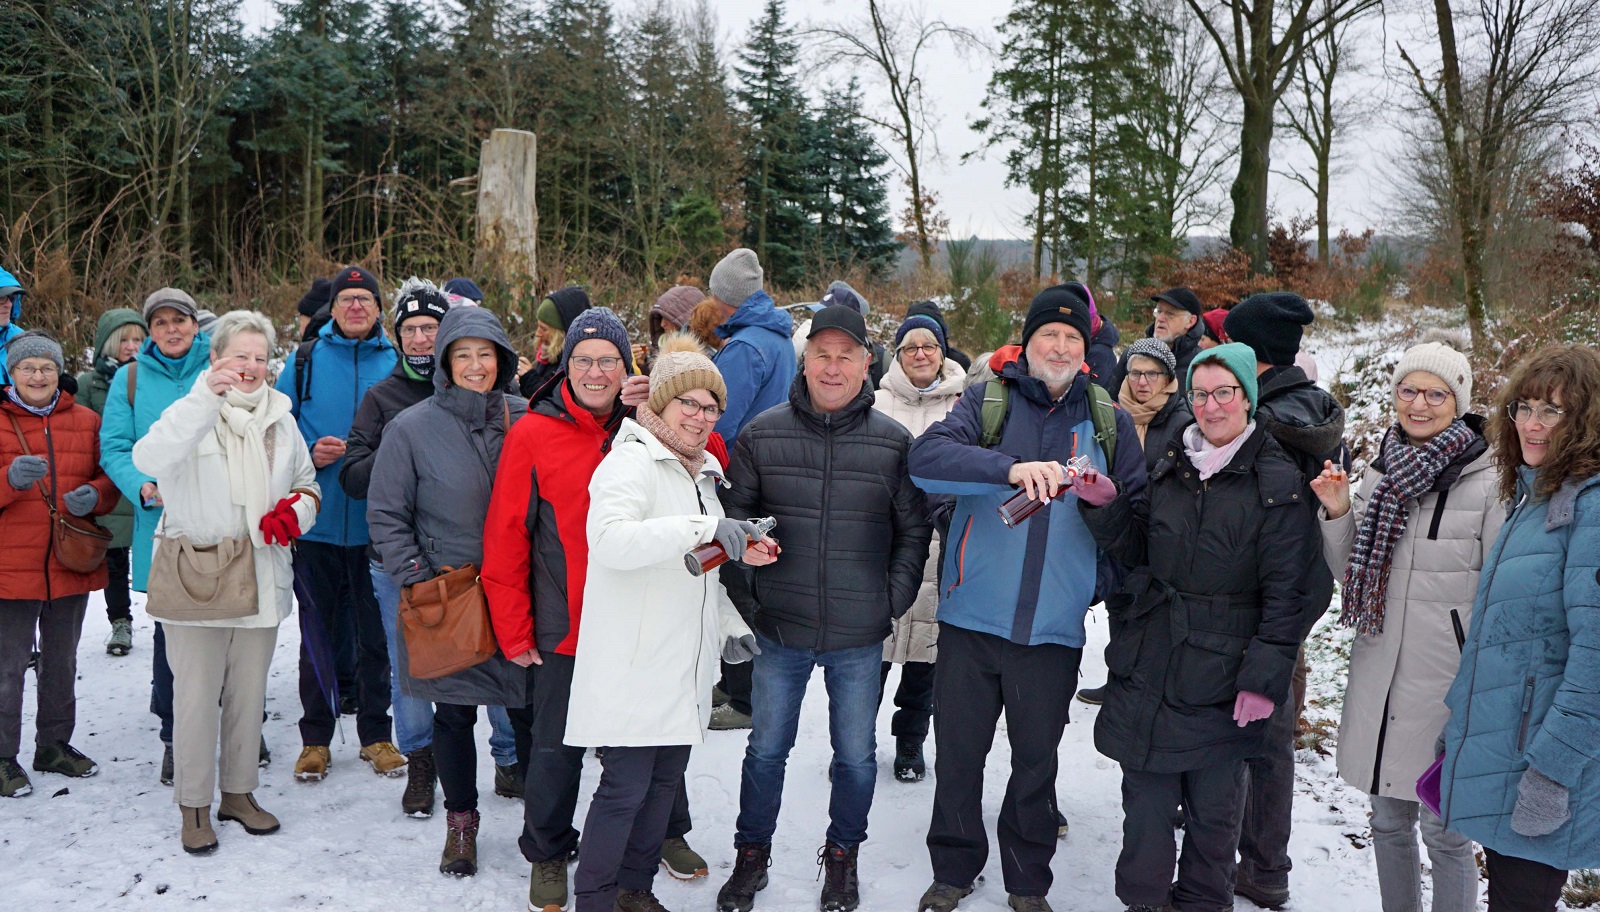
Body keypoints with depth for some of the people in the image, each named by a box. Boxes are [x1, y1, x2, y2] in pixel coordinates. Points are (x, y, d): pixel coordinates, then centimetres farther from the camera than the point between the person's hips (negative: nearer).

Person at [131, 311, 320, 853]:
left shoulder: (281, 419, 9)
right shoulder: (193, 413, -7)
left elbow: (307, 482, 20)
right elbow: (150, 459, -29)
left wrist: (298, 510, -3)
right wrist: (206, 397, -38)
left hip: (261, 577, 5)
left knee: (249, 690, 13)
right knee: (197, 694, 0)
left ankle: (239, 792, 29)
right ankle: (194, 804, 15)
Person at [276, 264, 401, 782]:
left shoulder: (397, 364, 4)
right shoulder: (305, 361, 4)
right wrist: (309, 453, -10)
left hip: (376, 524, 0)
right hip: (317, 522, 0)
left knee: (376, 634, 8)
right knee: (317, 634, 9)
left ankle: (376, 735, 23)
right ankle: (315, 739, 22)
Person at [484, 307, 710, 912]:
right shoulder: (533, 435, -8)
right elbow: (505, 539, -6)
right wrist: (514, 631, -7)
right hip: (565, 629, -2)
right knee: (556, 748, 12)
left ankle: (668, 833, 40)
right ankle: (548, 854, 33)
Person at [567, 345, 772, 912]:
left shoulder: (702, 472, 18)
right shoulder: (630, 462, -11)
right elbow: (610, 539, -31)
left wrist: (728, 625, 20)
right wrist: (704, 528, -35)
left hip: (683, 666, 9)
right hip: (635, 667, -8)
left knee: (665, 778, 15)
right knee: (625, 786, -4)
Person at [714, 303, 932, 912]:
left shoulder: (894, 442, -4)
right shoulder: (761, 435, -2)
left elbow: (915, 531, 3)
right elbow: (734, 519, 7)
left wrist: (894, 600, -5)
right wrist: (745, 595, -4)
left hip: (860, 635, 0)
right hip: (778, 629, 0)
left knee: (856, 756, 13)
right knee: (766, 749, 12)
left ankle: (842, 858, 35)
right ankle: (751, 856, 33)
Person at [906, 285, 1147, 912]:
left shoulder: (1109, 420, 7)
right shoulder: (987, 402, 0)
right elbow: (926, 459, -18)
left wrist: (1102, 580, -2)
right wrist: (1011, 468, -33)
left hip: (1054, 626, 1)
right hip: (972, 617, -1)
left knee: (1037, 759, 13)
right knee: (958, 754, 9)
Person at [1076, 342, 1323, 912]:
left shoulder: (1278, 481, -7)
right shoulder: (1171, 470, 10)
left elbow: (1288, 591, -9)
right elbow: (1138, 552, 15)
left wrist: (1265, 677, -13)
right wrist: (1107, 506, -3)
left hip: (1221, 680, -4)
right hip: (1146, 668, 4)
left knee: (1212, 809, 9)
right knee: (1145, 800, 10)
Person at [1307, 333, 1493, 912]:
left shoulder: (1487, 482, -8)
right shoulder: (1378, 474, 8)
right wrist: (1337, 515, -4)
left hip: (1447, 684, -5)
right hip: (1378, 677, 5)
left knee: (1443, 829, 2)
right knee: (1388, 821, 17)